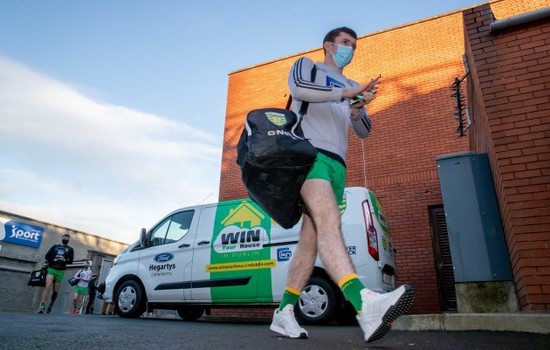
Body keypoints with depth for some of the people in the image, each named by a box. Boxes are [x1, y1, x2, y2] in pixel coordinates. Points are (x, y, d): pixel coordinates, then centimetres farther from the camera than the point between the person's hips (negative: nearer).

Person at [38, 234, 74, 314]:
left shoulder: (70, 249, 14)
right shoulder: (55, 246, 16)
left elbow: (71, 261, 5)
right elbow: (47, 256, 7)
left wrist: (64, 260, -16)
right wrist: (54, 259, -11)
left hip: (60, 271, 1)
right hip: (51, 268, -1)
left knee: (55, 290, 5)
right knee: (47, 286, -22)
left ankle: (50, 305, 23)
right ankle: (42, 305, -27)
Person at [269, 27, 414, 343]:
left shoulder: (352, 87, 31)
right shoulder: (307, 66, 16)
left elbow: (364, 132, 22)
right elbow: (298, 88, -9)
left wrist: (358, 110, -1)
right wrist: (347, 92, -16)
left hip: (337, 165, 6)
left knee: (311, 238, -2)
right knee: (329, 221, -29)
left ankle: (284, 312, 4)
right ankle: (365, 304, -47)